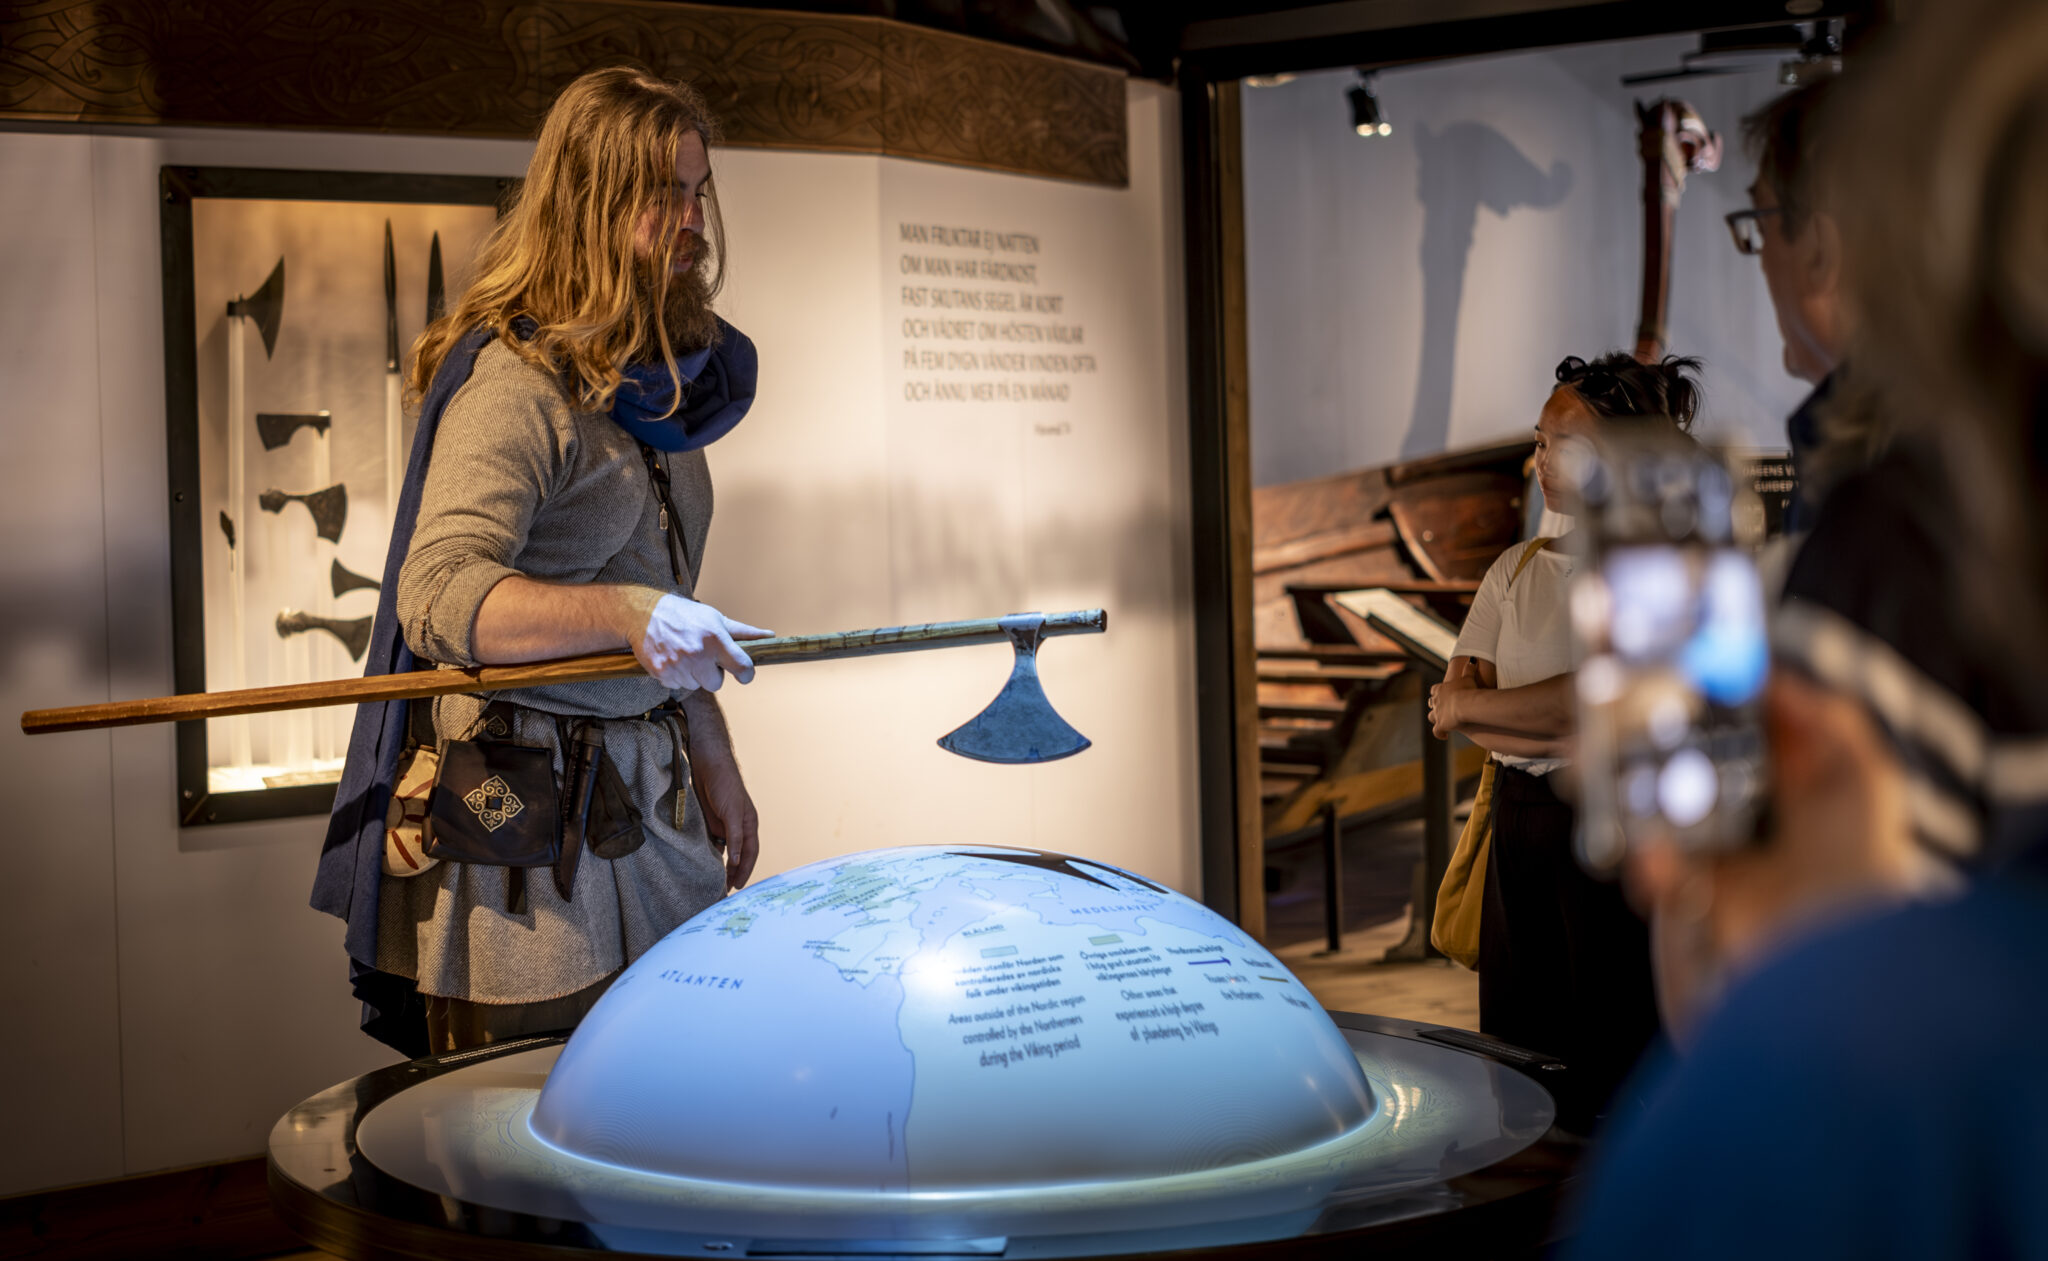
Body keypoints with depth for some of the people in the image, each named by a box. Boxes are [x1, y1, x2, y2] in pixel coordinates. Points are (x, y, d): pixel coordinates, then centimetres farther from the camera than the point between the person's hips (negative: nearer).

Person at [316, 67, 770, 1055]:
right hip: (525, 814, -8)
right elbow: (437, 596, -28)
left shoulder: (652, 379, 13)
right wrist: (627, 613, -40)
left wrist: (713, 767, 21)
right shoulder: (513, 382, -15)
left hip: (645, 793, 8)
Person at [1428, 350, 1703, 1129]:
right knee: (1517, 1052, 8)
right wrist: (1559, 739, -12)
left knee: (1612, 1072, -4)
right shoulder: (1518, 569, 14)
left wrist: (1473, 704, -6)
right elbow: (1452, 707, 5)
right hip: (1520, 823, 6)